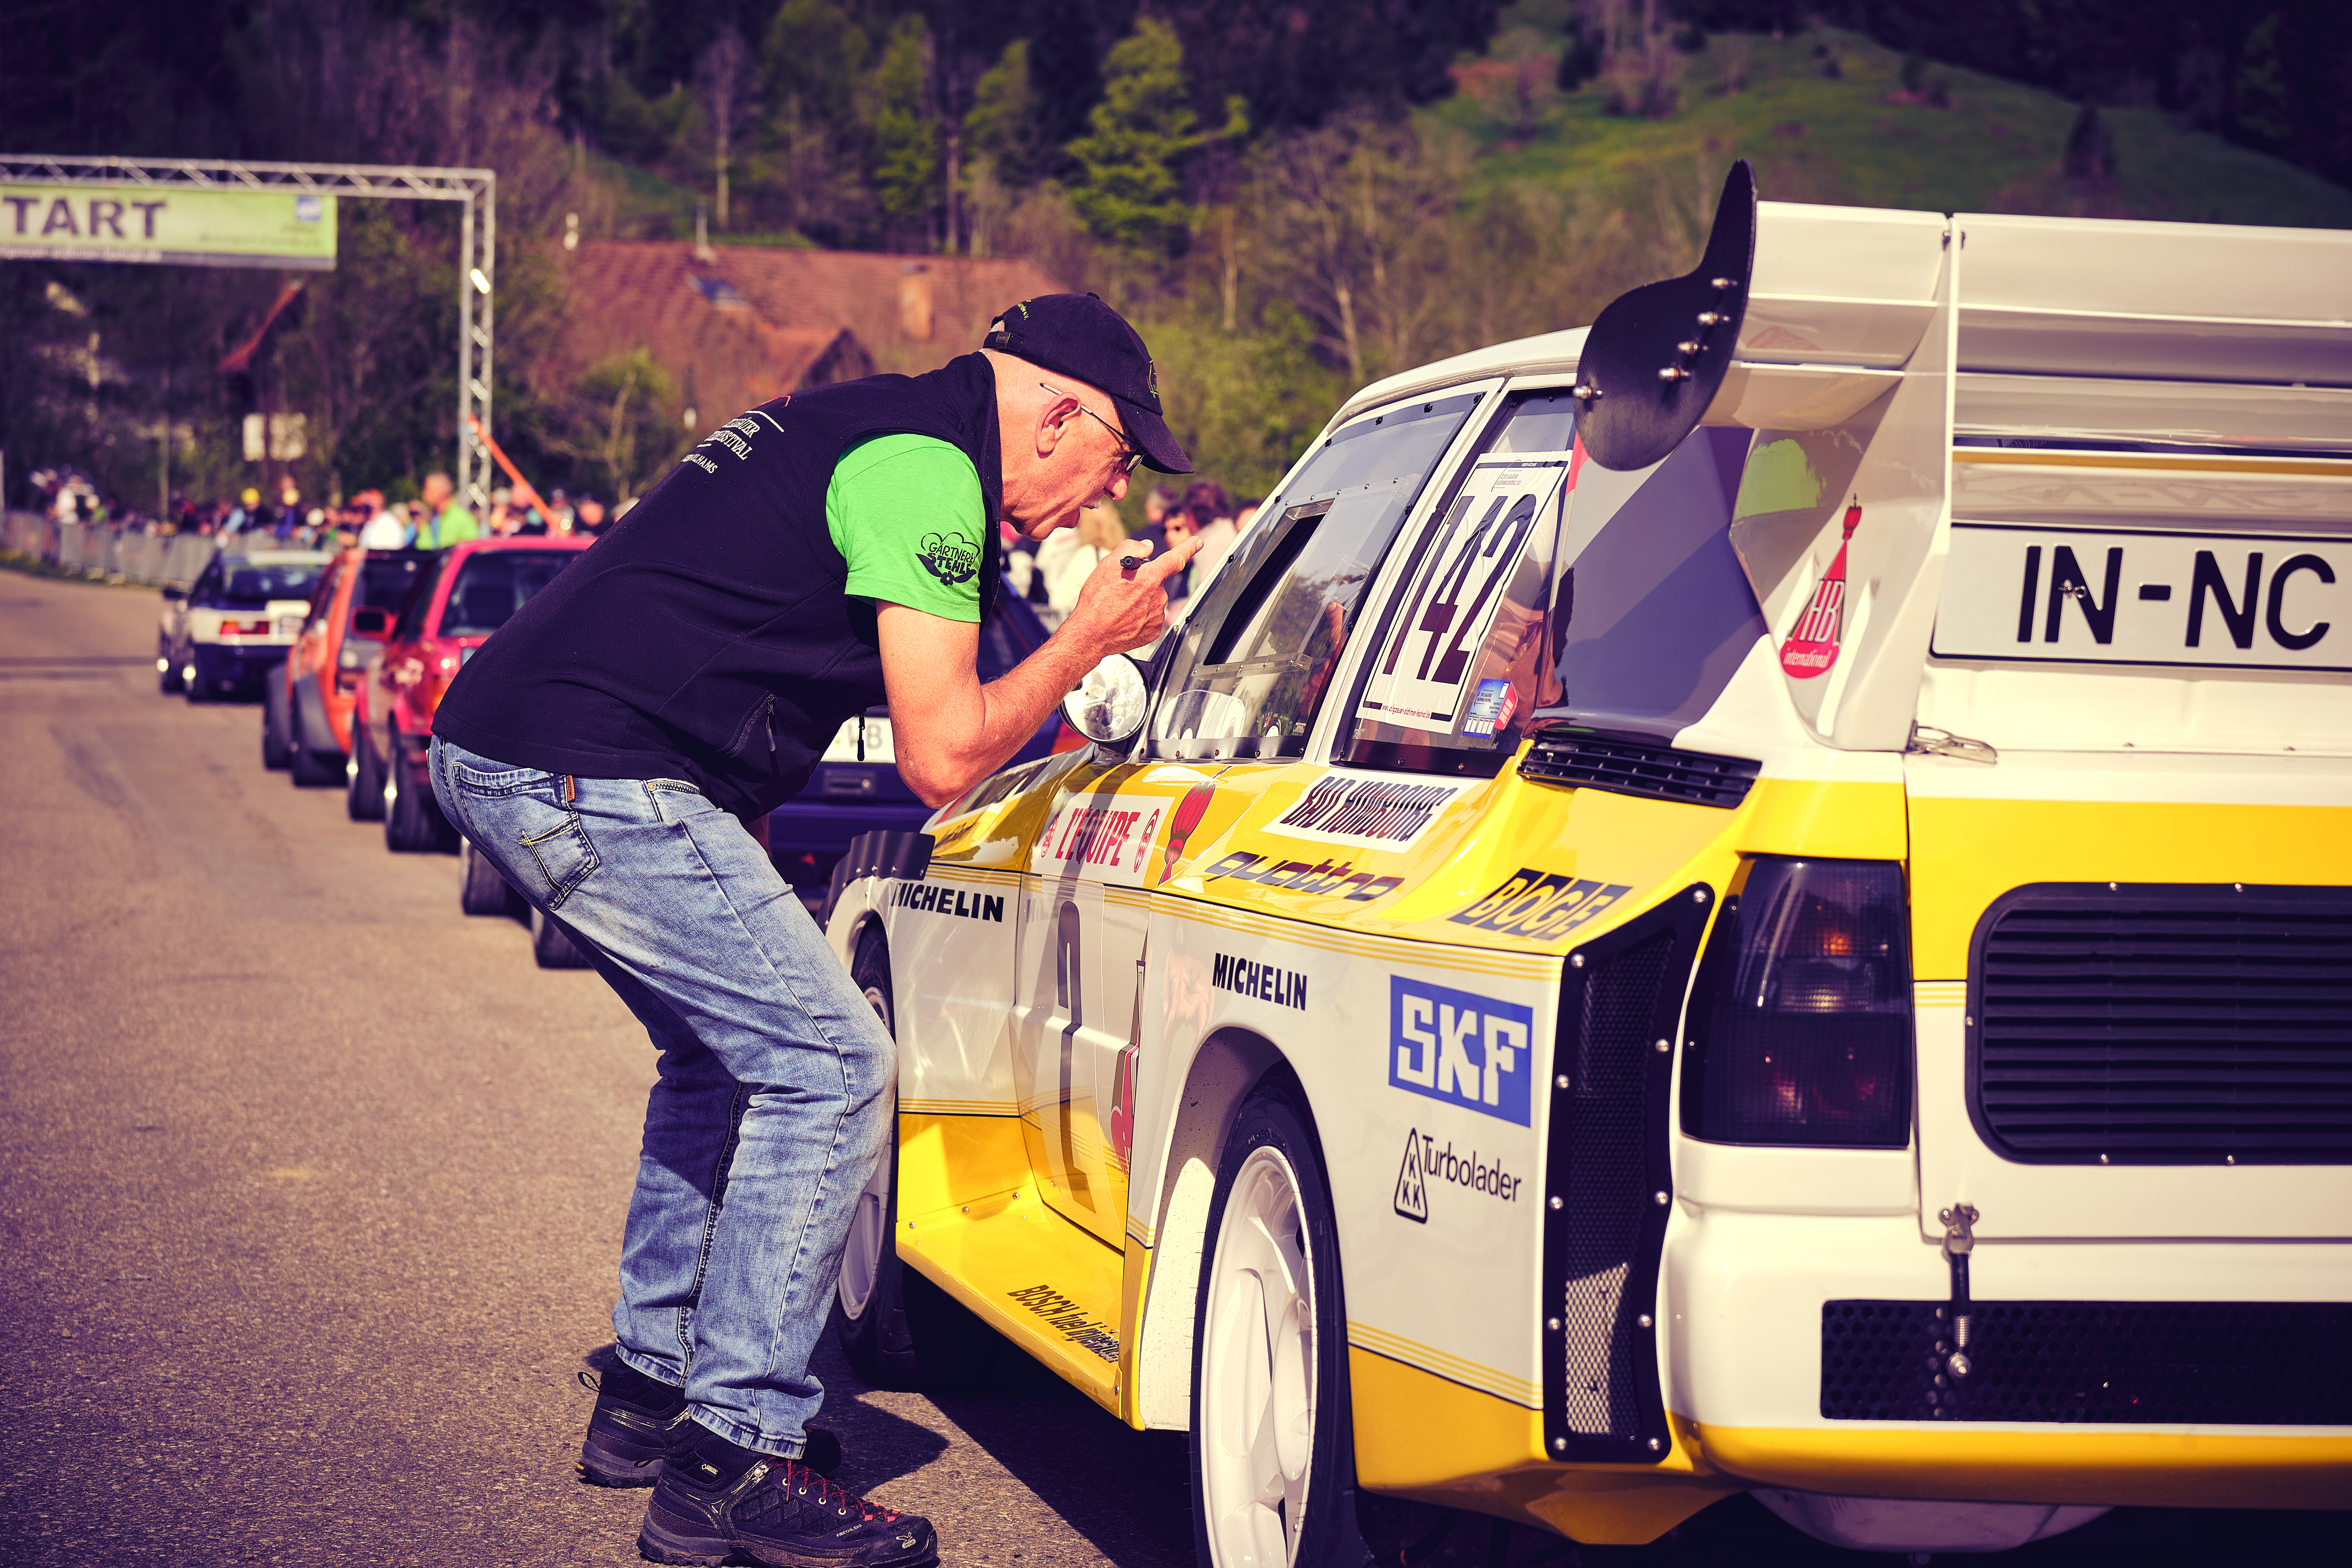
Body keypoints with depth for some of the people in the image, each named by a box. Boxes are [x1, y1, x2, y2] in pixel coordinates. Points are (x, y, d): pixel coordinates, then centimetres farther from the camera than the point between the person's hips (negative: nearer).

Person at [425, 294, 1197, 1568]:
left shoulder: (877, 427, 21)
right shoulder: (926, 470, -9)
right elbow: (943, 758, -9)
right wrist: (1088, 640, 4)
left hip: (496, 755, 11)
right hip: (590, 778, -11)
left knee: (730, 1049, 23)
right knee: (828, 1063, -8)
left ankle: (651, 1391, 29)